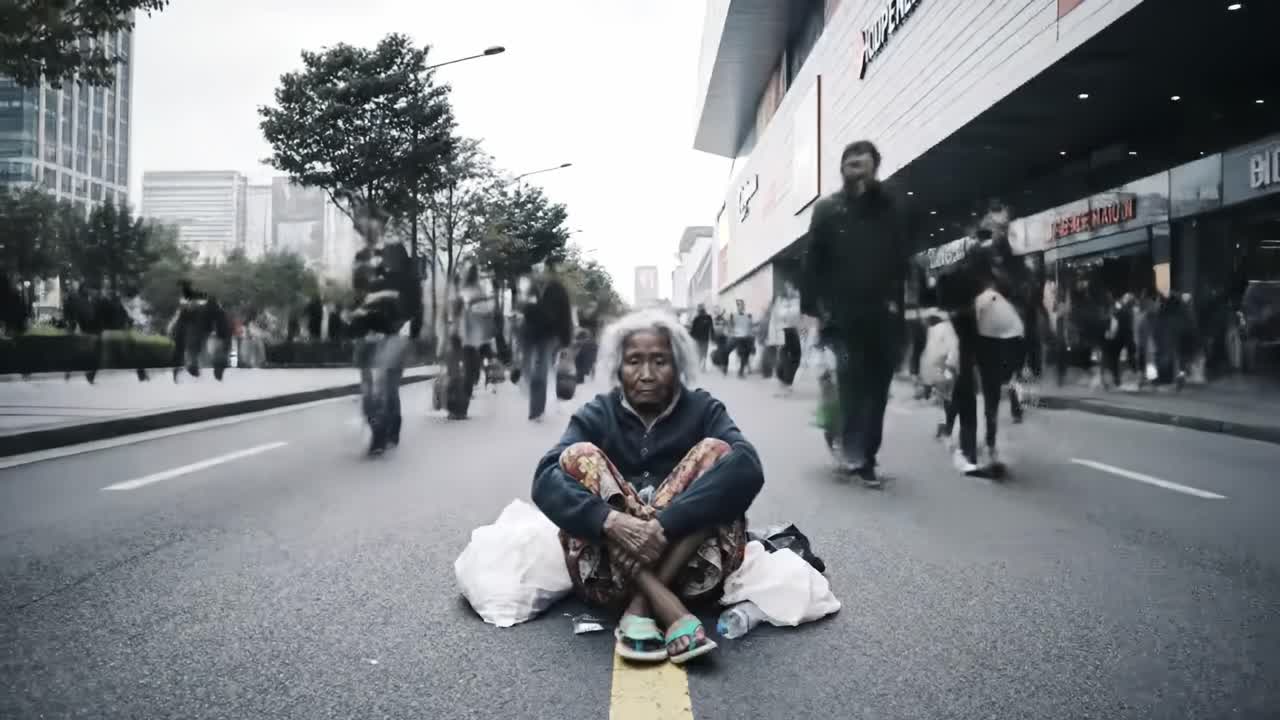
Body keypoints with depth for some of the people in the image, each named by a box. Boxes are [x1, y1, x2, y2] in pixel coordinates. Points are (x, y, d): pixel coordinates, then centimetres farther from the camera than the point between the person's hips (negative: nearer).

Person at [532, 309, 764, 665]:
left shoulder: (702, 409, 1)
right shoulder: (596, 415, 3)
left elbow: (746, 469, -20)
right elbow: (546, 480, -15)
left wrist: (663, 525, -32)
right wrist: (610, 521, -34)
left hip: (689, 569, 0)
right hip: (610, 573, 1)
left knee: (717, 452, -17)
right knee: (580, 456, -18)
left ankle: (640, 609, -25)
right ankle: (674, 615, -29)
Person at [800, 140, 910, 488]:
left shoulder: (890, 208, 8)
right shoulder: (827, 209, 3)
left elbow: (902, 260, 6)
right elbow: (813, 262, -1)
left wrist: (896, 301, -4)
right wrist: (813, 306, -7)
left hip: (883, 316, 2)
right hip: (844, 315, -2)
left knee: (876, 388, 6)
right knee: (852, 381, -10)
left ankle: (865, 458, 18)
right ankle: (854, 453, -3)